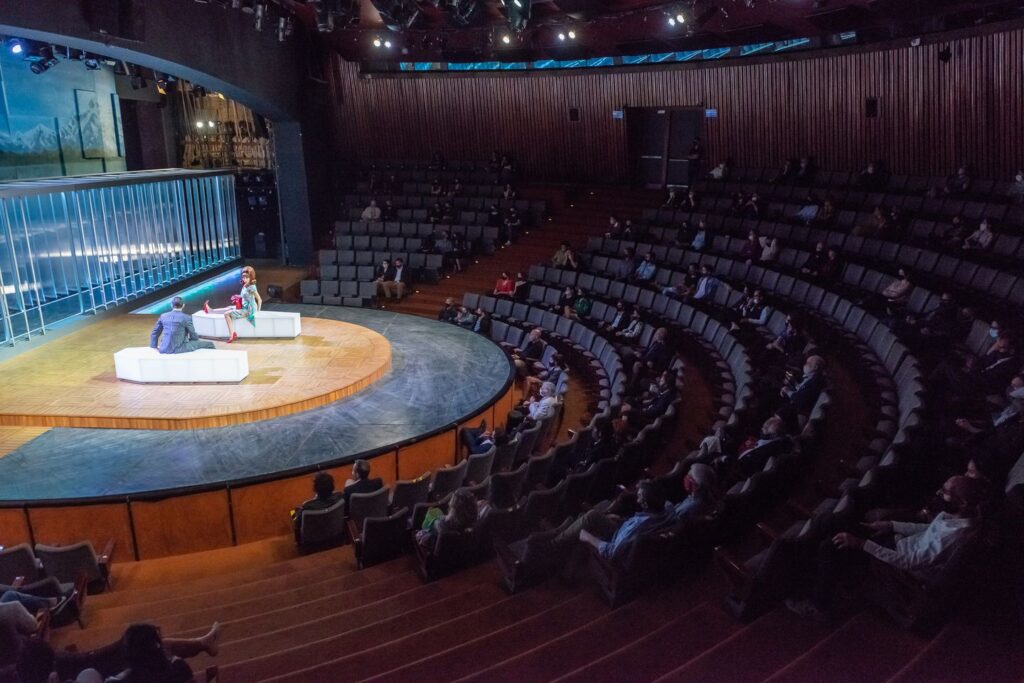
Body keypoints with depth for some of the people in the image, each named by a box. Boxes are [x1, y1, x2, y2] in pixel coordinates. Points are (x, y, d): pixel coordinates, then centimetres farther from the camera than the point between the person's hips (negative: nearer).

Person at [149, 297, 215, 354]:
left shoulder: (163, 316, 6)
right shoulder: (186, 318, -8)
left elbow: (154, 333, 15)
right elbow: (193, 336, 2)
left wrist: (153, 347, 27)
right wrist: (196, 339, 25)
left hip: (163, 350, 6)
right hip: (178, 349, -6)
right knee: (209, 344, 11)